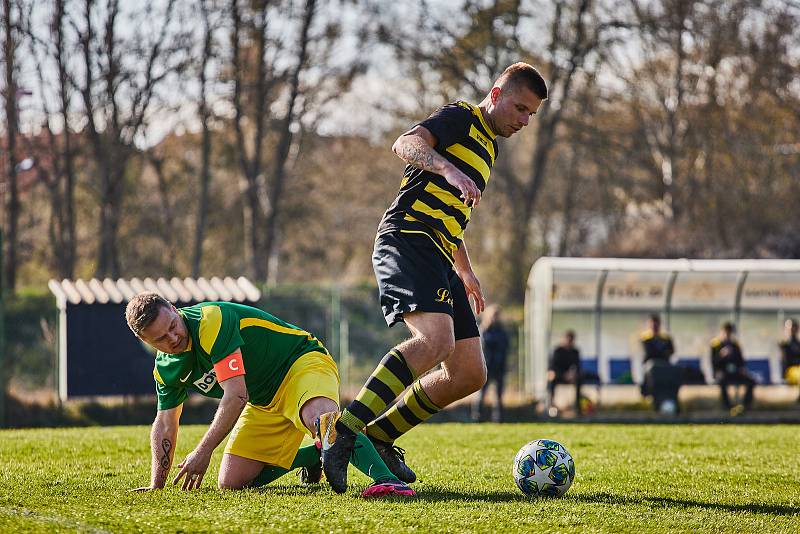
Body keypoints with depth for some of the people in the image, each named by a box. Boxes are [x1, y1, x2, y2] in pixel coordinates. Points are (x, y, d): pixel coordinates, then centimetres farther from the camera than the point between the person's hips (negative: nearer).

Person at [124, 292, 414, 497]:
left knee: (318, 417, -42)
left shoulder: (211, 319, -26)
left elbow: (236, 395, -29)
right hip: (264, 404, 9)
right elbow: (165, 425, 15)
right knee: (232, 482, 0)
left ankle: (385, 478, -60)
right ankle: (312, 456, 20)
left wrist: (203, 451, -27)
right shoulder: (165, 369, 0)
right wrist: (156, 486, 11)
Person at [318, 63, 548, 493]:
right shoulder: (459, 118, 2)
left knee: (469, 375, 3)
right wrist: (450, 170, -36)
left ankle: (378, 437, 12)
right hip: (408, 238, -10)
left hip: (438, 257, 10)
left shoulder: (487, 147, 30)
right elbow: (406, 144, -19)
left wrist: (466, 272, 40)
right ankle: (342, 431, -35)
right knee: (436, 338, -32)